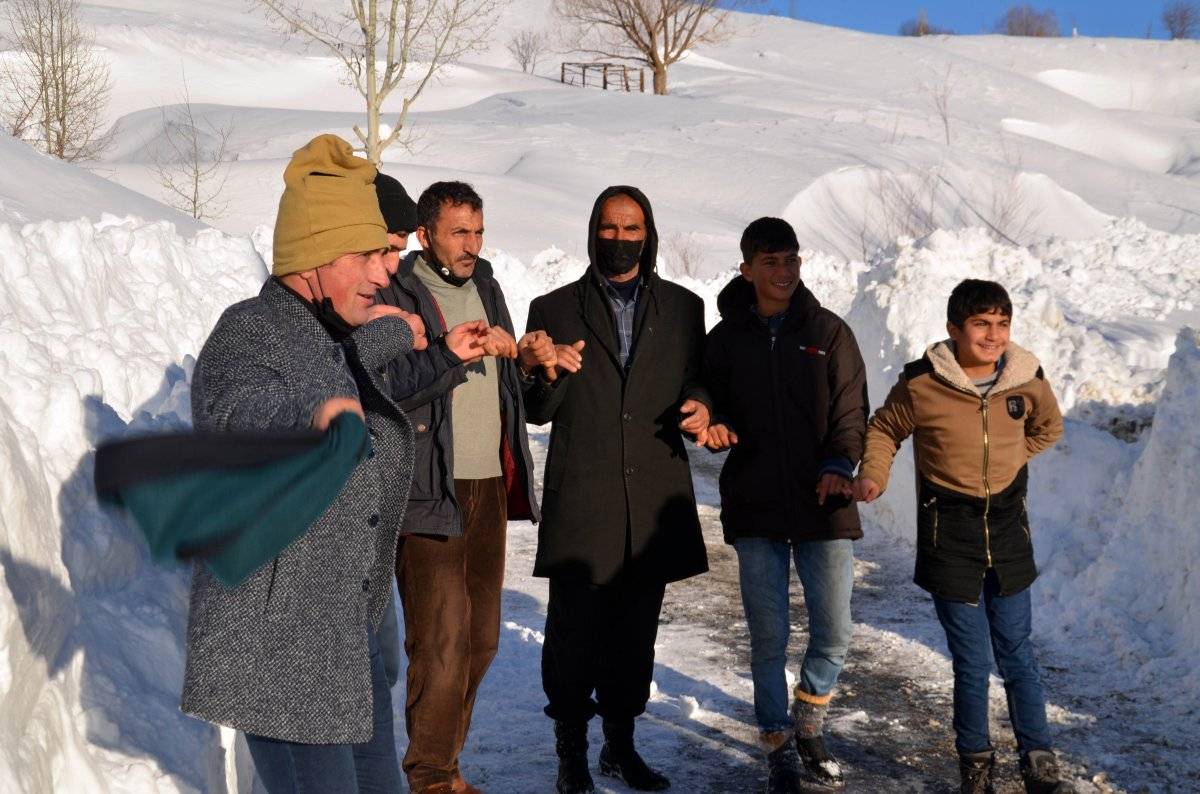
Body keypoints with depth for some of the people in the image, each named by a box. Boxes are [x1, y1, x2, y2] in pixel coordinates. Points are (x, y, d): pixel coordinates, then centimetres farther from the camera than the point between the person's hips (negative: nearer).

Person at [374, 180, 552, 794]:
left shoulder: (485, 287, 16)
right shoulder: (396, 295, -7)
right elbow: (383, 385, -18)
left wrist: (526, 360, 2)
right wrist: (452, 354, -26)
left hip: (490, 487, 7)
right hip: (430, 492, -7)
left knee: (482, 639, 11)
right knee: (441, 641, -6)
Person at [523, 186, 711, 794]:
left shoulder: (683, 307, 10)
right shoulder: (554, 309, 5)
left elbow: (697, 382, 15)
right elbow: (535, 412, 4)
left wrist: (700, 407, -8)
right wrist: (550, 375, -17)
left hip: (653, 503, 2)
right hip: (580, 504, -2)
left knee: (635, 635, 12)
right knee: (574, 634, -2)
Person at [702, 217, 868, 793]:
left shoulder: (828, 331, 4)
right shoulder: (726, 339, 7)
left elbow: (851, 409, 3)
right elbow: (713, 406, 14)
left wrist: (839, 465, -14)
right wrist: (717, 427, -9)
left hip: (824, 504, 0)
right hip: (754, 507, 0)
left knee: (833, 635, 1)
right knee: (768, 637, 3)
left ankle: (807, 725, 27)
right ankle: (780, 746, 19)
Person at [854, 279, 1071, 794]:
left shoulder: (1026, 379, -3)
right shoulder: (921, 383, -13)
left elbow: (1048, 427, 18)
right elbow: (883, 429, 4)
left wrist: (1006, 460, 7)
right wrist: (873, 476, -12)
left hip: (1007, 533, 3)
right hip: (949, 538, -3)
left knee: (1017, 655, 12)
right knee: (973, 661, 1)